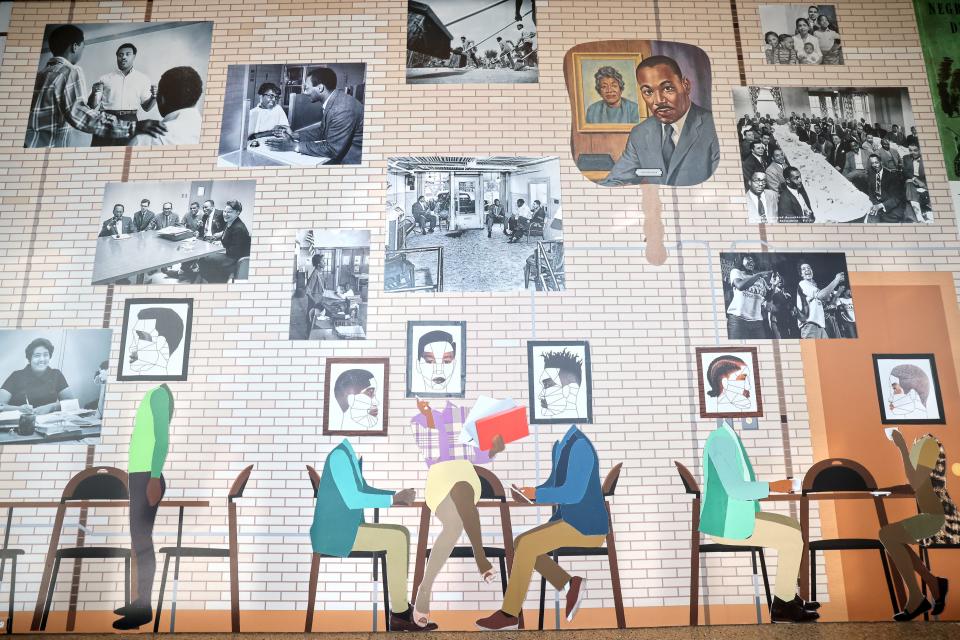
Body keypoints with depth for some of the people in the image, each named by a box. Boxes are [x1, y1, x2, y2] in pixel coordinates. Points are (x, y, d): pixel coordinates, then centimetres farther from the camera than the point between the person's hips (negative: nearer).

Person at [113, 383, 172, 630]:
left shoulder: (159, 393, -8)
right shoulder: (151, 395, 19)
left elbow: (162, 438, -15)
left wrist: (154, 478, -20)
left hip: (148, 475, -9)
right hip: (138, 473, 9)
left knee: (141, 537, -8)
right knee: (139, 536, 10)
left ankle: (144, 608, -5)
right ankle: (141, 600, 17)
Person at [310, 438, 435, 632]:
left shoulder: (349, 453, 13)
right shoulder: (340, 455, -18)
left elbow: (362, 490, 19)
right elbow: (352, 500, -23)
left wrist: (399, 495, 5)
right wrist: (394, 498, -18)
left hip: (344, 527, 10)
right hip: (335, 532, -10)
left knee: (402, 533, 3)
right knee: (396, 539, -17)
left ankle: (401, 610, 3)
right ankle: (400, 612, -5)